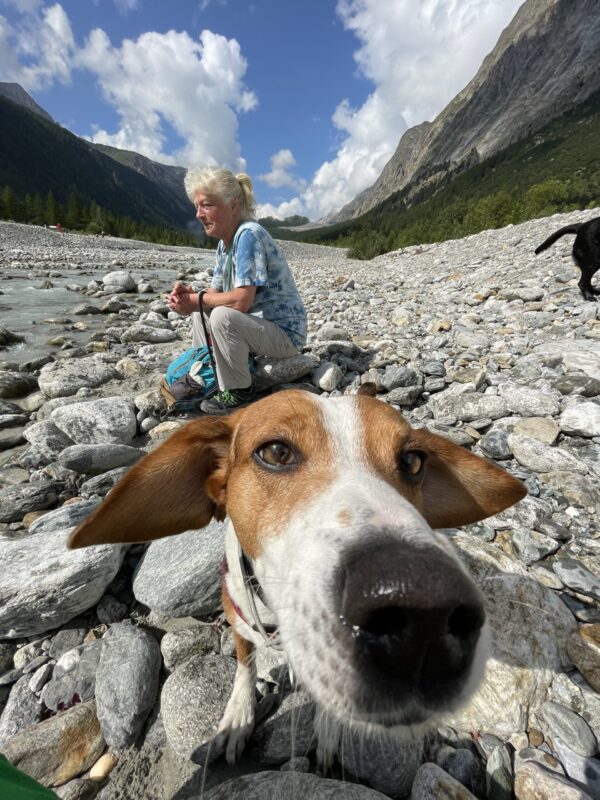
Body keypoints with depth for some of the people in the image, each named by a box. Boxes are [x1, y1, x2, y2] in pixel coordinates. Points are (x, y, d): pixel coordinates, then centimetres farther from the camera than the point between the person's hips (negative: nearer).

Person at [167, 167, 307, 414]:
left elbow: (242, 301, -29)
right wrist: (188, 296, -11)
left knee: (222, 316, -32)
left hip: (285, 332, -9)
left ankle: (237, 393, -13)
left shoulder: (249, 234, -19)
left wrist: (196, 300, -15)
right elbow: (216, 293, 9)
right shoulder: (225, 242, 8)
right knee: (200, 311, 16)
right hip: (260, 324, 9)